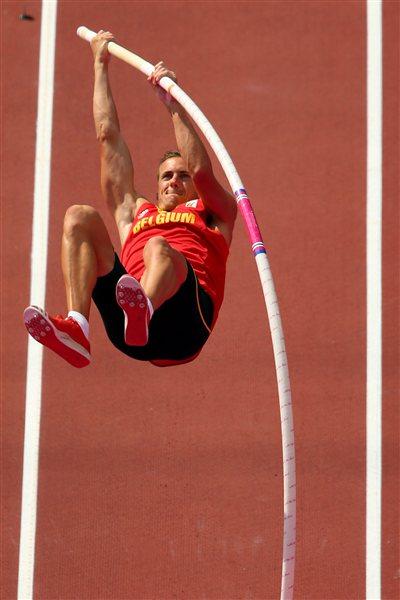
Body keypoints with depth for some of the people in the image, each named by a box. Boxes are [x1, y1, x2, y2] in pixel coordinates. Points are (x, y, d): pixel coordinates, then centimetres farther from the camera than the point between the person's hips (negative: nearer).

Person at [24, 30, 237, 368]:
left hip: (185, 319, -3)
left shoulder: (214, 213, 33)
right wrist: (101, 65, 45)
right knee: (79, 217, -12)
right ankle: (75, 330, -37)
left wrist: (172, 102, 7)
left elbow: (202, 170, 10)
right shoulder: (135, 213, 40)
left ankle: (142, 315, -73)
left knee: (158, 248, -34)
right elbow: (109, 137, 42)